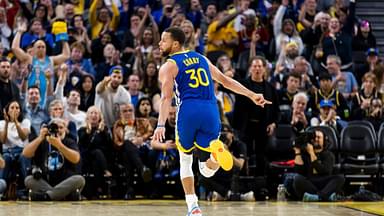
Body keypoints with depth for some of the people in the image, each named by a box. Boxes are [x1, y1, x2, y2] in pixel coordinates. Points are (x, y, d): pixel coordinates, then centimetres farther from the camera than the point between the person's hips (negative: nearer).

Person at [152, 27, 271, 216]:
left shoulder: (168, 67, 6)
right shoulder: (201, 58, 23)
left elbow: (166, 97, -9)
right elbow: (226, 80, 22)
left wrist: (161, 125, -19)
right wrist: (252, 95, 26)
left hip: (188, 112, -4)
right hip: (211, 112, 4)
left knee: (185, 160, 20)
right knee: (207, 170, 10)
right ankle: (216, 152, -25)